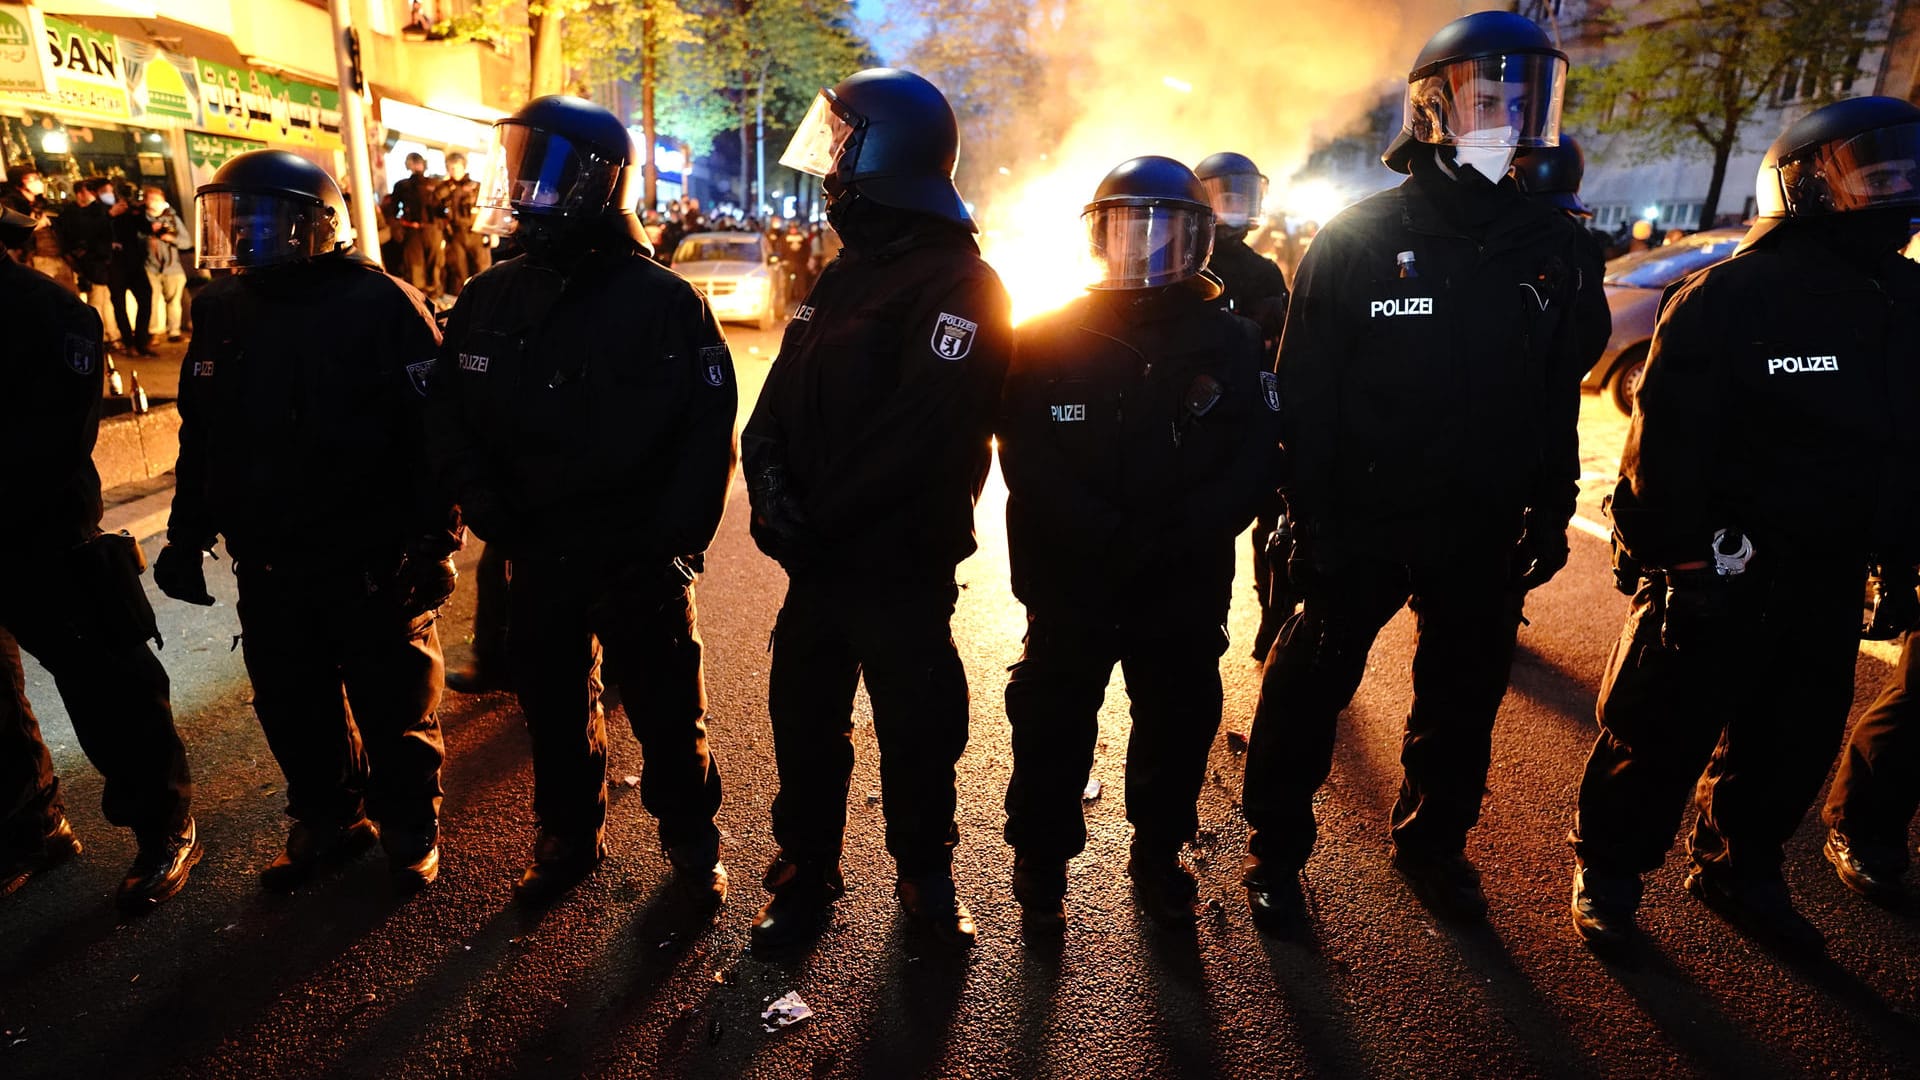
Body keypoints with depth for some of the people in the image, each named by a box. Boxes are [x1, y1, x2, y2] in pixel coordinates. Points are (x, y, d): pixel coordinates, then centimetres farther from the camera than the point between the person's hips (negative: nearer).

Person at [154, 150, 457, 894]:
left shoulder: (383, 307, -12)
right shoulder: (223, 310, 8)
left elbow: (433, 435, -14)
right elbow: (201, 440, 16)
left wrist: (435, 544, -16)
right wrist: (187, 537, 14)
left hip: (373, 566, -6)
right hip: (269, 566, 6)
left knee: (394, 710, 7)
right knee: (291, 708, 16)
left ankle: (411, 829, 27)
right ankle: (328, 821, 36)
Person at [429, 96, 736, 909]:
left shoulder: (662, 300, -9)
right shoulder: (488, 301, 3)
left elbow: (709, 433, -11)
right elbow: (452, 424, 8)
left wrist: (674, 539, -15)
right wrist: (493, 516, -5)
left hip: (641, 558, -4)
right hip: (538, 556, 4)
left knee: (667, 711, 9)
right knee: (553, 706, 18)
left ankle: (690, 838, 31)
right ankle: (570, 835, 39)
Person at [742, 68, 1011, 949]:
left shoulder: (957, 287, -13)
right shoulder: (847, 274, 14)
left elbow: (920, 436, -24)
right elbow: (781, 400, 9)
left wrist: (816, 519, -18)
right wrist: (771, 484, -10)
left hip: (899, 563, -7)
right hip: (819, 555, 7)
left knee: (916, 727, 9)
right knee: (803, 718, 14)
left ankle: (925, 877, 32)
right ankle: (806, 875, 33)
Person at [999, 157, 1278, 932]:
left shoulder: (1231, 344, 2)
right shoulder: (1050, 341, -1)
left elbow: (1255, 462, -7)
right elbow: (1027, 460, -11)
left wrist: (1170, 541, -22)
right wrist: (1111, 540, -22)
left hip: (1186, 590, 2)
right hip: (1069, 584, -1)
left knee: (1179, 728, 15)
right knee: (1052, 730, 9)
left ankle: (1158, 855, 38)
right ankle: (1041, 866, 30)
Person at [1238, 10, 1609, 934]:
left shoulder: (1553, 249, 5)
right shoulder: (1359, 239, -8)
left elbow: (1559, 399, 10)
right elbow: (1306, 394, -10)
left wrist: (1550, 514, 7)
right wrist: (1313, 518, -14)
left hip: (1484, 533, 5)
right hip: (1363, 522, -4)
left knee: (1463, 696, 17)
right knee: (1309, 688, 6)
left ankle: (1433, 842, 38)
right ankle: (1275, 850, 24)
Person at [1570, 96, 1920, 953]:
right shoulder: (1730, 296, -12)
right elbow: (1669, 441, -18)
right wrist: (1677, 559, -20)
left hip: (1828, 577, 7)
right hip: (1718, 569, -7)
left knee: (1797, 739, 16)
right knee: (1664, 731, 2)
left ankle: (1738, 869, 35)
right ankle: (1607, 868, 20)